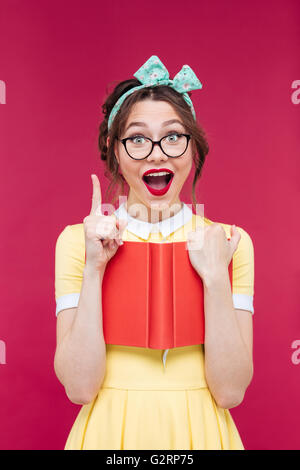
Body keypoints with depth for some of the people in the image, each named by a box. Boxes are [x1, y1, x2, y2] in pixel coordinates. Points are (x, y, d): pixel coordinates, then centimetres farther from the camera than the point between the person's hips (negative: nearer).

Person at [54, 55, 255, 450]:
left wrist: (215, 277, -21)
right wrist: (94, 269, -21)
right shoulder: (77, 241, -8)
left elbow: (230, 391, -12)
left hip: (198, 432, 1)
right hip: (110, 431, 0)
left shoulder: (231, 242, -6)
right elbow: (79, 386, -13)